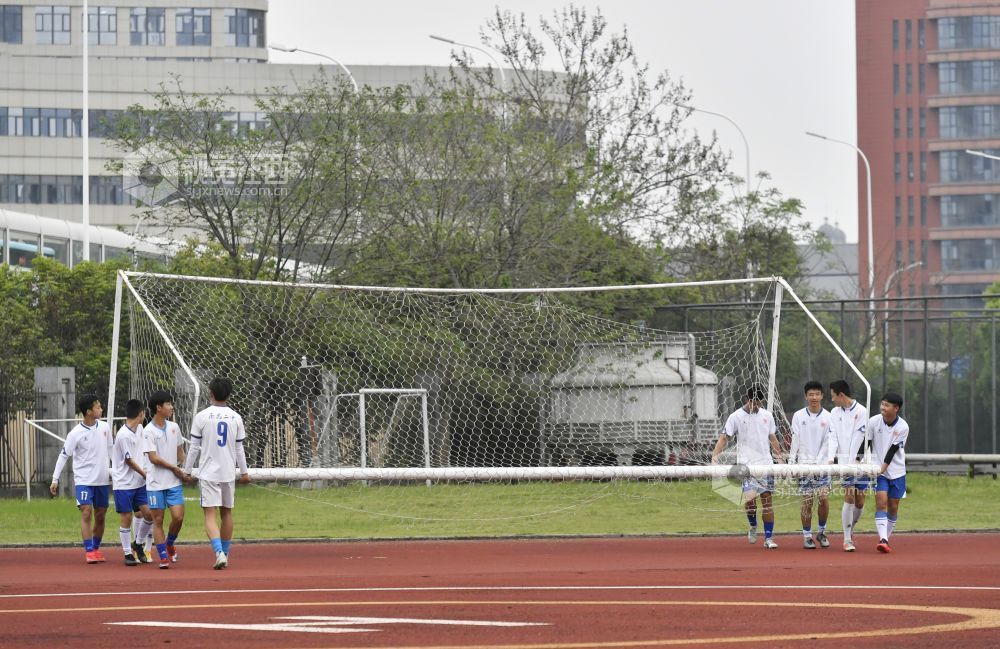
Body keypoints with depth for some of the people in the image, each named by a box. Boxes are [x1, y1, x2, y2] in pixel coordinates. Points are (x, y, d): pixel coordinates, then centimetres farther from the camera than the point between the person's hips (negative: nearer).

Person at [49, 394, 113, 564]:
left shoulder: (104, 427, 2)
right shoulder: (76, 433, -12)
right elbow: (64, 456, -7)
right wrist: (55, 479, -10)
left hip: (103, 479, 5)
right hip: (84, 479, -5)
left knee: (100, 516, 10)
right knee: (86, 513, -13)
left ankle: (96, 548, 24)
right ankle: (89, 551, -15)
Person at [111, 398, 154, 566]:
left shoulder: (139, 429, 7)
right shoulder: (124, 435, -19)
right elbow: (129, 461, -14)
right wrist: (146, 475, -6)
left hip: (139, 483, 7)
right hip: (124, 484, -7)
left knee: (148, 513, -1)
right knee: (126, 518, -1)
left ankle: (138, 544, 20)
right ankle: (128, 554, 7)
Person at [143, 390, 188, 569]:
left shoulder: (174, 427, 8)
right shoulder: (148, 431, -10)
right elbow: (153, 458, -14)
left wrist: (184, 470, 5)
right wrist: (175, 469, -9)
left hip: (174, 482, 4)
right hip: (156, 482, -4)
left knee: (178, 516, -6)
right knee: (158, 519, 0)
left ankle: (170, 544, 21)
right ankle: (163, 556, 5)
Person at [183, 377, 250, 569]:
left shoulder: (202, 416, -6)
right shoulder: (235, 418, 3)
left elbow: (194, 447, -3)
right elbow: (239, 449, 7)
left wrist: (187, 470, 6)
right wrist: (244, 472, 18)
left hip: (208, 473, -3)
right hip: (228, 473, 3)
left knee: (210, 514, -6)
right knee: (226, 513, 15)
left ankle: (219, 553, -24)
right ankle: (225, 554, 24)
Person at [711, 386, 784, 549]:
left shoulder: (767, 416, 11)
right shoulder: (736, 417, -1)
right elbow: (724, 438, -2)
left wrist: (779, 458, 14)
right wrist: (715, 457, -15)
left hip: (765, 463, 3)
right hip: (746, 465, -3)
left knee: (767, 500, 0)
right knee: (750, 497, -18)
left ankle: (769, 538, 4)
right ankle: (753, 526, 11)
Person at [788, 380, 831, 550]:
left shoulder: (828, 417, 1)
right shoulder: (798, 416, 4)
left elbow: (827, 442, -2)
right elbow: (795, 441, 5)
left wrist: (818, 462, -12)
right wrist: (791, 462, -1)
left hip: (822, 464, 0)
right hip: (803, 464, 0)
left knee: (824, 499, -8)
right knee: (807, 502, -1)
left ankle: (822, 532, 12)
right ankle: (807, 536, 7)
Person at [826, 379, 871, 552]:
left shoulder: (861, 411, -2)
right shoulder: (835, 413, 9)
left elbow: (858, 438, -8)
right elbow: (833, 437, 3)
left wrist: (851, 462, -15)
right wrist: (830, 458, -12)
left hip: (859, 461, -1)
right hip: (843, 461, 1)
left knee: (860, 501, 2)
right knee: (849, 497, -11)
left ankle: (850, 529, 27)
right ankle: (847, 540, -8)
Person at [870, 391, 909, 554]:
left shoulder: (903, 427, -11)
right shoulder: (874, 422, -7)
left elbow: (893, 450, -14)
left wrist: (884, 467, -20)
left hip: (896, 471, 1)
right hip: (878, 470, -1)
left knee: (893, 507, 7)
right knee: (881, 503, -16)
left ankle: (886, 538, 22)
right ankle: (883, 540, -25)